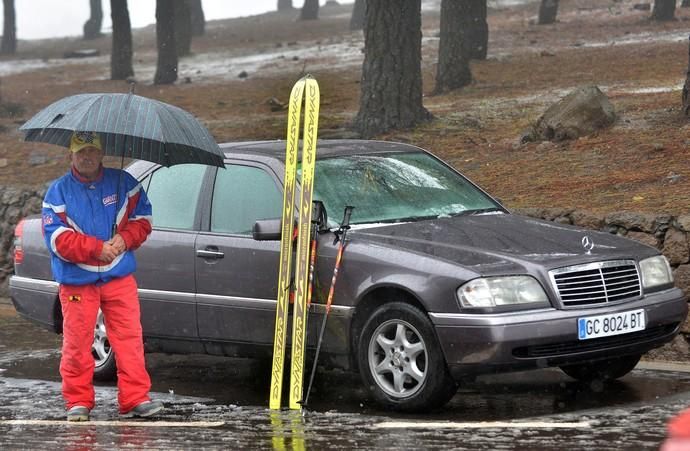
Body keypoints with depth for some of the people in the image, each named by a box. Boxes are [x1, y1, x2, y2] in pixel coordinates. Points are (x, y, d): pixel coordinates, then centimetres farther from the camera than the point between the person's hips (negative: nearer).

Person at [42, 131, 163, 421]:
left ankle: (136, 398, 0)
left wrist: (125, 239, -10)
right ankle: (78, 401, 9)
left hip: (120, 277, 2)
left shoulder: (123, 183, 7)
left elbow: (142, 217, 11)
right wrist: (98, 248, -18)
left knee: (129, 337, -3)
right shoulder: (58, 191, 0)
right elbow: (57, 238, -9)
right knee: (77, 343, -1)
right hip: (76, 281, -2)